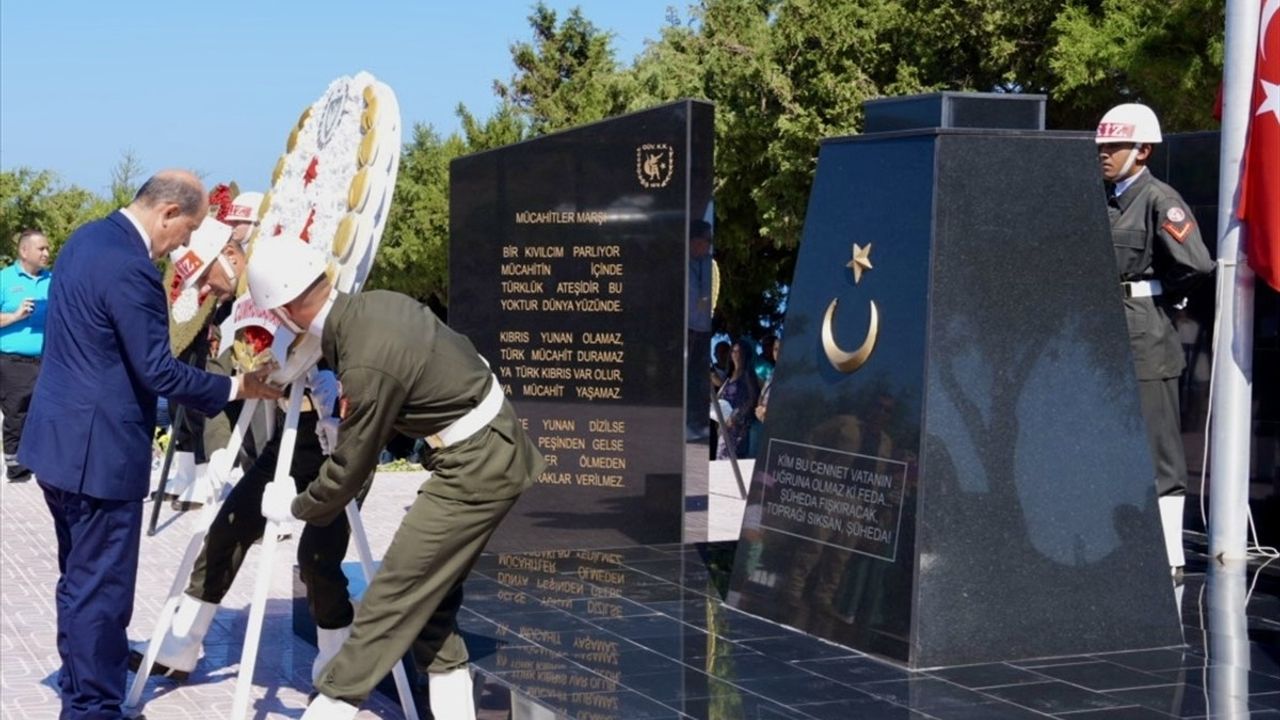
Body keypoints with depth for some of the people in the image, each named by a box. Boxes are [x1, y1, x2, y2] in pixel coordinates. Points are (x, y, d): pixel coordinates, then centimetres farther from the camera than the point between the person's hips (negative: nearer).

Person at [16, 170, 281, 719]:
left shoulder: (87, 238, 9)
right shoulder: (130, 269, -22)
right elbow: (157, 371, -21)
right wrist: (235, 387, -10)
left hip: (61, 437, 11)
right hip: (98, 449, -11)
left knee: (79, 581, 21)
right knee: (102, 588, -1)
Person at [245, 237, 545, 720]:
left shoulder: (368, 366, -25)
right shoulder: (374, 303, -1)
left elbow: (349, 470, -13)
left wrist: (295, 509, 4)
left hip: (474, 469, -9)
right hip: (497, 449, 9)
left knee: (396, 590, -2)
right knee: (432, 591, 15)